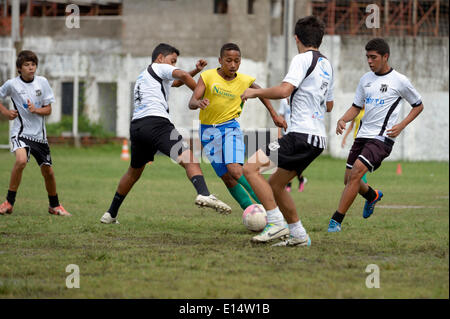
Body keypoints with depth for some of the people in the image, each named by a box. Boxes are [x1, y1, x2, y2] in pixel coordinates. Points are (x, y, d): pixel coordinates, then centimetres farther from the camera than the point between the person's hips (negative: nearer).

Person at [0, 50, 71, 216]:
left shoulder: (42, 82, 0)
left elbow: (48, 109, 4)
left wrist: (36, 110, -16)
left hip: (39, 134, 3)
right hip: (20, 132, -3)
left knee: (48, 171, 6)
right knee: (21, 160, -30)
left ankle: (54, 205, 29)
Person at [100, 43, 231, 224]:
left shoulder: (142, 76, 34)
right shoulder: (159, 68, 10)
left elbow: (176, 82, 42)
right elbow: (182, 76, -9)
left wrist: (196, 70, 31)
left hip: (136, 126, 8)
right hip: (155, 122, -8)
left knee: (134, 172, 26)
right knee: (189, 158, -20)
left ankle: (111, 214, 31)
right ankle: (203, 194, -45)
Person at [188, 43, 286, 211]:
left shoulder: (244, 81, -3)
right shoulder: (208, 77, -8)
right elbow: (192, 102, -16)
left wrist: (274, 115, 19)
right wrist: (199, 103, -39)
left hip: (230, 128, -1)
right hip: (208, 131, 2)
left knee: (235, 170, -24)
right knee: (227, 179, -1)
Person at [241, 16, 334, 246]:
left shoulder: (302, 59, -7)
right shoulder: (326, 65, 19)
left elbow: (284, 90, -20)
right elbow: (329, 105, 29)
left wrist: (255, 92, -6)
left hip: (301, 134, -9)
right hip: (318, 138, 9)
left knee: (250, 168, -11)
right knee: (275, 185, 18)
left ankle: (277, 223, -17)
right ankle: (298, 235, 18)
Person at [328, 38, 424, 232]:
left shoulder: (399, 81, -3)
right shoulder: (366, 79, 13)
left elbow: (418, 106, 8)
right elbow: (356, 107, 18)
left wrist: (401, 126, -6)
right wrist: (343, 120, -3)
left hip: (382, 138, -7)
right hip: (363, 136, 7)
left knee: (356, 173, -22)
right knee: (349, 180, 6)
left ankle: (336, 220, -20)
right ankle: (373, 196, 40)